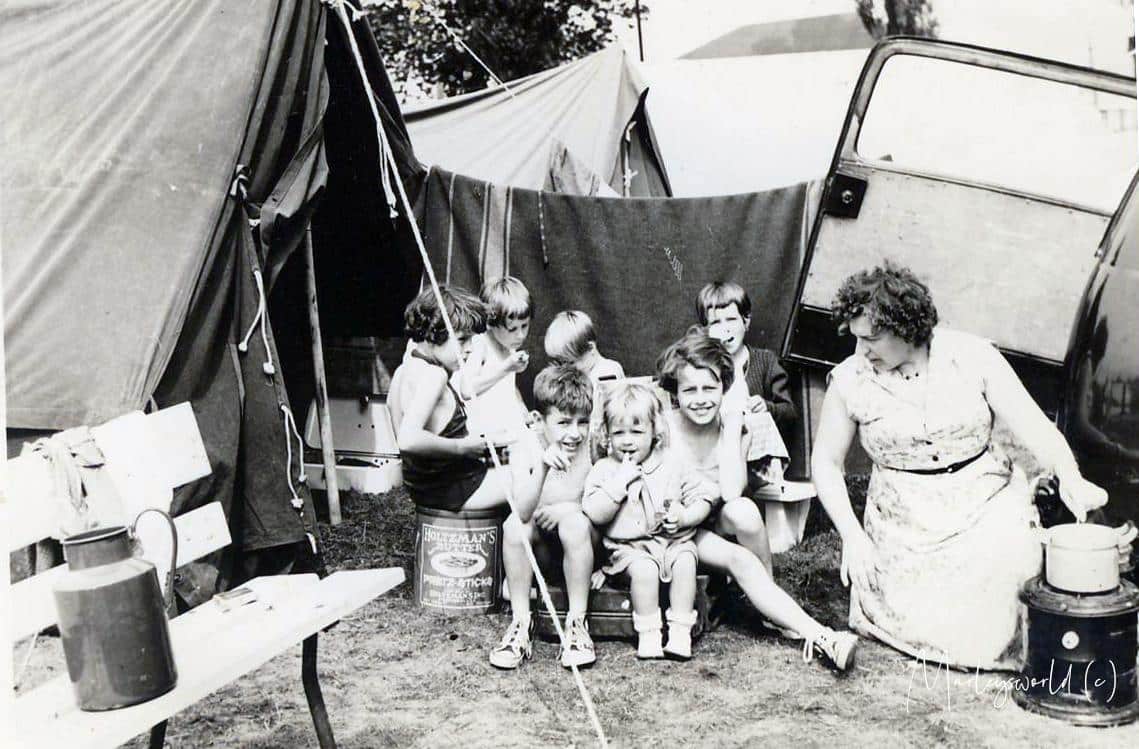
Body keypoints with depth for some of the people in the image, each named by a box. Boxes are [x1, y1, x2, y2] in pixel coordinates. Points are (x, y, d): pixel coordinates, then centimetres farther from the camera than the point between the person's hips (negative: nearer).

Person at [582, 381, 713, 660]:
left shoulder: (672, 467, 6)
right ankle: (648, 633, -16)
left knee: (685, 561, -27)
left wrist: (685, 516, -11)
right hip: (630, 546, -2)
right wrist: (620, 481, -17)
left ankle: (681, 630, -17)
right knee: (644, 568, -30)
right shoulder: (604, 469, 1)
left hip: (673, 540, 2)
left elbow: (703, 497, 9)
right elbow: (596, 515, -10)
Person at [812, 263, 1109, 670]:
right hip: (906, 526, 0)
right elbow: (826, 463, 2)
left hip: (987, 508, 0)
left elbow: (1033, 425, -11)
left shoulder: (973, 357, -8)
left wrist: (1070, 476, -30)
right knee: (923, 629, -15)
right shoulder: (849, 380, -7)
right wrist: (852, 536, -8)